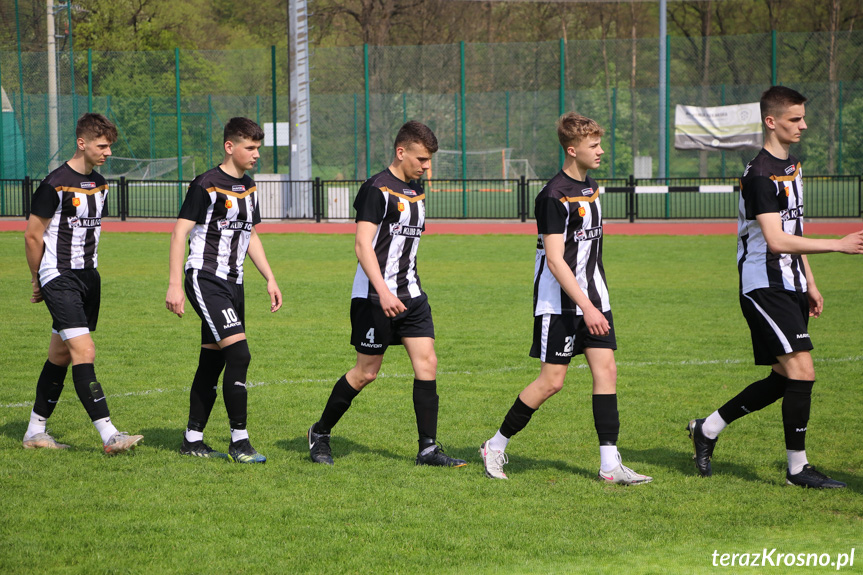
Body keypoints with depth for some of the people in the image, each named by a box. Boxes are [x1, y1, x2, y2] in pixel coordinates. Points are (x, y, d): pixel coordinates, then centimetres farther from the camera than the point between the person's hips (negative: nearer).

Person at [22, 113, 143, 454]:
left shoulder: (99, 184, 11)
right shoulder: (56, 184, -14)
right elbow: (33, 235, -7)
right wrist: (38, 280, 2)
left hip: (88, 275, 8)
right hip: (59, 279, -8)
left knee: (60, 356, 13)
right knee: (84, 353, -16)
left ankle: (35, 431, 22)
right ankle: (109, 435, -22)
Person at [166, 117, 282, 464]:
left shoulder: (248, 187, 13)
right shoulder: (207, 185, -11)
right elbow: (180, 231, -12)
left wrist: (270, 279, 18)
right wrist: (174, 285, -18)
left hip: (232, 283, 8)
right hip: (204, 278, -8)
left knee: (213, 359, 10)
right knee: (239, 353, -18)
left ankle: (193, 439, 18)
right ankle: (239, 440, -14)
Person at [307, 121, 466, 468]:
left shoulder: (416, 190, 14)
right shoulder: (377, 189, -13)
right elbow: (362, 244, -20)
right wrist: (383, 291, -29)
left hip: (410, 293, 8)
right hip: (375, 296, -8)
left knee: (427, 364, -3)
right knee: (367, 371, -1)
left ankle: (428, 449, -1)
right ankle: (320, 433, 17)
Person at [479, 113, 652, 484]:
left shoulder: (590, 187, 11)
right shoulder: (555, 196, -17)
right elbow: (555, 260, -21)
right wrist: (587, 308, -26)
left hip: (592, 296, 8)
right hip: (558, 302, -8)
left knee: (606, 368, -3)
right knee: (552, 380, -5)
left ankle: (610, 464, -4)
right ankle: (496, 447, 11)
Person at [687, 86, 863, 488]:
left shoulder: (792, 166, 14)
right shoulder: (761, 174, -17)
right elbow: (776, 241, -24)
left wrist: (809, 283, 21)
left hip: (789, 287, 10)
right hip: (765, 286, -10)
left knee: (784, 378, 11)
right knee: (802, 370, -13)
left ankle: (707, 429, 24)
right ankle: (798, 467, -3)